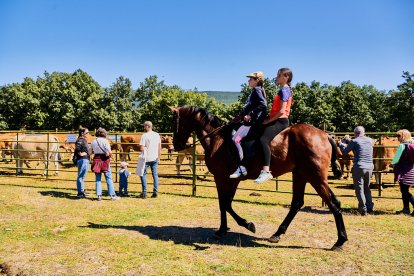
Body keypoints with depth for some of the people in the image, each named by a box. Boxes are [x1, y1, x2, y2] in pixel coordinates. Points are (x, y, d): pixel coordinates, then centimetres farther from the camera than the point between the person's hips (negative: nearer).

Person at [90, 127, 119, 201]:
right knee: (109, 178, 3)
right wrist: (109, 155, 2)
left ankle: (99, 195, 8)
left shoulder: (93, 142, 4)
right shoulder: (105, 141, -10)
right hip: (104, 160, -4)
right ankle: (112, 195, 4)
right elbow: (109, 152, -18)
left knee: (98, 179, 11)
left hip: (96, 160, 4)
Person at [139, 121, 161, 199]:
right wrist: (159, 158, 16)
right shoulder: (157, 135, 6)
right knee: (155, 175, 9)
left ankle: (144, 193, 5)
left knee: (143, 175, 7)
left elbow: (141, 148, -14)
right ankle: (155, 192, 9)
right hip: (155, 159, 5)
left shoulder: (144, 136, -10)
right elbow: (159, 148, 9)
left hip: (146, 159, -4)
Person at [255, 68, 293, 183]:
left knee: (263, 139, -31)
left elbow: (281, 111, -19)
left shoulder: (284, 90, -10)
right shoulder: (284, 89, 20)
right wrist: (268, 120, 14)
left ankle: (266, 171, -40)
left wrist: (268, 121, -12)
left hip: (280, 121, -11)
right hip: (278, 121, 11)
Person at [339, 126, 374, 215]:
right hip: (369, 167, 5)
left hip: (359, 167, -5)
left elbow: (344, 152, 1)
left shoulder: (354, 141, -7)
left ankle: (363, 209, 1)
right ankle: (370, 208, 18)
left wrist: (341, 144, 20)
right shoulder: (370, 140, 8)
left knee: (359, 189, 3)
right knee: (367, 188, 20)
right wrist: (350, 141, 29)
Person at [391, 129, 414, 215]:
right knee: (405, 190, 16)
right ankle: (406, 209, 22)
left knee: (404, 191, -3)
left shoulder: (402, 146, -14)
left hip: (404, 172, -8)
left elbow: (396, 159, -12)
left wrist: (393, 163, 9)